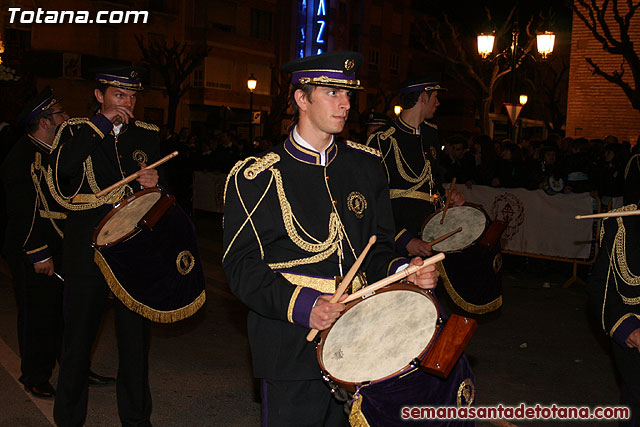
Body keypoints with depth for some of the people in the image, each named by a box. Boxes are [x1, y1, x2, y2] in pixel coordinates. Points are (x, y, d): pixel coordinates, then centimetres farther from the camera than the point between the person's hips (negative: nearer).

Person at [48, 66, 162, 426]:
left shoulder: (149, 135, 9)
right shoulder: (77, 130, 3)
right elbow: (64, 167, -19)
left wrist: (154, 182, -10)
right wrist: (103, 122, -17)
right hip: (88, 246, -1)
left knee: (136, 336, 9)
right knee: (79, 336, 9)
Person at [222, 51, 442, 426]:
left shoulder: (366, 165, 7)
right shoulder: (256, 177, -7)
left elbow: (378, 248, 13)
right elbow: (242, 266, -10)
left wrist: (403, 271, -9)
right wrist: (302, 306, -23)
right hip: (292, 350, -4)